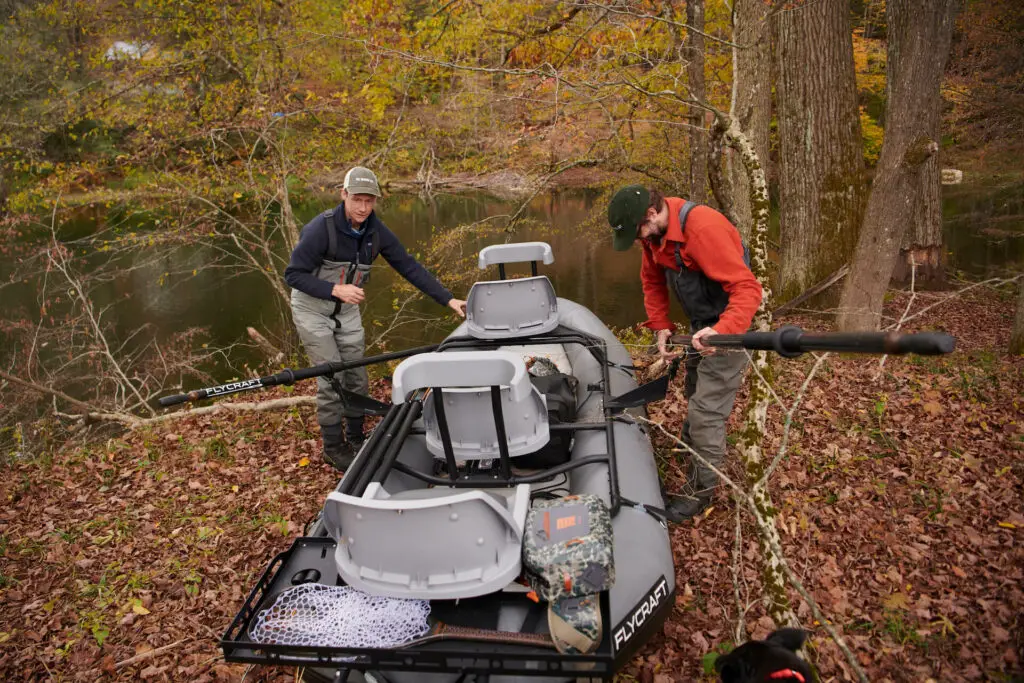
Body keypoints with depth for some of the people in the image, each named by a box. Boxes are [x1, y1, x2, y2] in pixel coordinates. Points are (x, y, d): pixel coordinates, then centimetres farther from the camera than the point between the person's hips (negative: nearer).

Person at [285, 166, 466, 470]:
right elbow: (293, 274, -21)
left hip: (347, 311, 5)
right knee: (331, 378, -6)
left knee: (356, 377, 8)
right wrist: (335, 289, -33)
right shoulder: (321, 228, -26)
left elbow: (409, 267, -9)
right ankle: (333, 447, 12)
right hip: (312, 310, -5)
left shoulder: (376, 231, -11)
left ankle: (355, 439, 27)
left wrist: (448, 299, -14)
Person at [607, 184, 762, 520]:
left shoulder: (704, 228, -33)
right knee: (695, 395, 30)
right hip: (700, 325, 9)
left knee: (707, 411, -5)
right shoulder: (654, 232, -6)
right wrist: (661, 326, -2)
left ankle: (700, 490, 13)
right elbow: (652, 281, 8)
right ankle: (690, 445, 57)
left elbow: (747, 288, -36)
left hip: (727, 328, -9)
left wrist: (722, 331, -50)